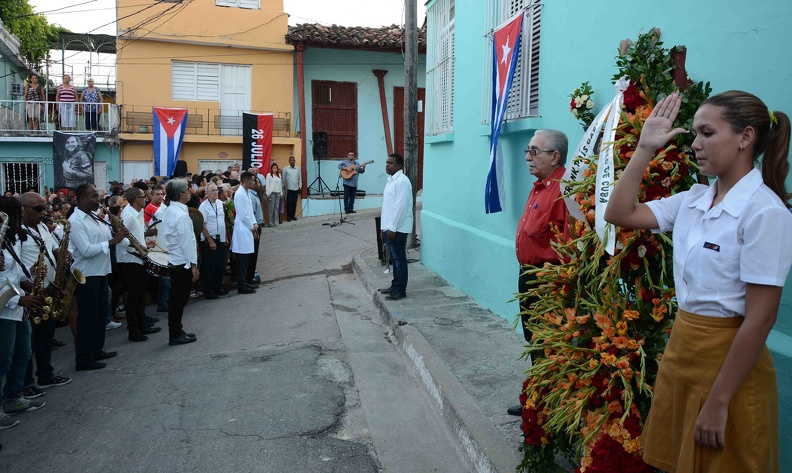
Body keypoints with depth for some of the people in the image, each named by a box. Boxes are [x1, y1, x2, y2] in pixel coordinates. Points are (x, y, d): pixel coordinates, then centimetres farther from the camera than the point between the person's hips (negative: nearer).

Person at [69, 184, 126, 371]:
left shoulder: (95, 217, 11)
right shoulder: (75, 221, -15)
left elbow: (106, 238, 18)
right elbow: (86, 250, -22)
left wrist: (116, 236, 1)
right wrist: (110, 242, -20)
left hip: (101, 273, 9)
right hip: (86, 276, -9)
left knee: (101, 314, 18)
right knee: (87, 317, 0)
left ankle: (97, 350, 33)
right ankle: (84, 359, 11)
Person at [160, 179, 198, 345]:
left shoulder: (169, 211, 10)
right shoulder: (181, 215, -19)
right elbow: (187, 241, -19)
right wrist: (194, 265, -14)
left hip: (174, 261, 9)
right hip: (183, 262, -9)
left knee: (176, 299, 16)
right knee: (179, 300, -1)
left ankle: (176, 331, 26)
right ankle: (175, 335, 7)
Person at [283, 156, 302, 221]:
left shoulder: (298, 169, 10)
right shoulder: (286, 169, -1)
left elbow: (300, 178, 14)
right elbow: (283, 179, 0)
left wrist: (300, 186, 6)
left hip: (296, 189, 3)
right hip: (289, 189, -3)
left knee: (294, 203, 6)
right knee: (289, 203, -4)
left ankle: (293, 215, 15)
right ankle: (288, 216, 2)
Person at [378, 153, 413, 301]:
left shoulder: (402, 181, -16)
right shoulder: (391, 180, 15)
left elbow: (400, 206, -22)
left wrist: (392, 228, -22)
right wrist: (385, 227, 19)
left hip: (398, 229, -10)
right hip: (389, 227, 10)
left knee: (399, 259, -2)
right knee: (394, 258, 16)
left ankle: (400, 290, 6)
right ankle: (395, 286, 26)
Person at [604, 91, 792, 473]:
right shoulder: (693, 200, 3)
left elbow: (761, 317, -19)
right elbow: (619, 214, 4)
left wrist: (718, 402, -18)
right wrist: (644, 148, -1)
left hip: (728, 359, -7)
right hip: (680, 348, 7)